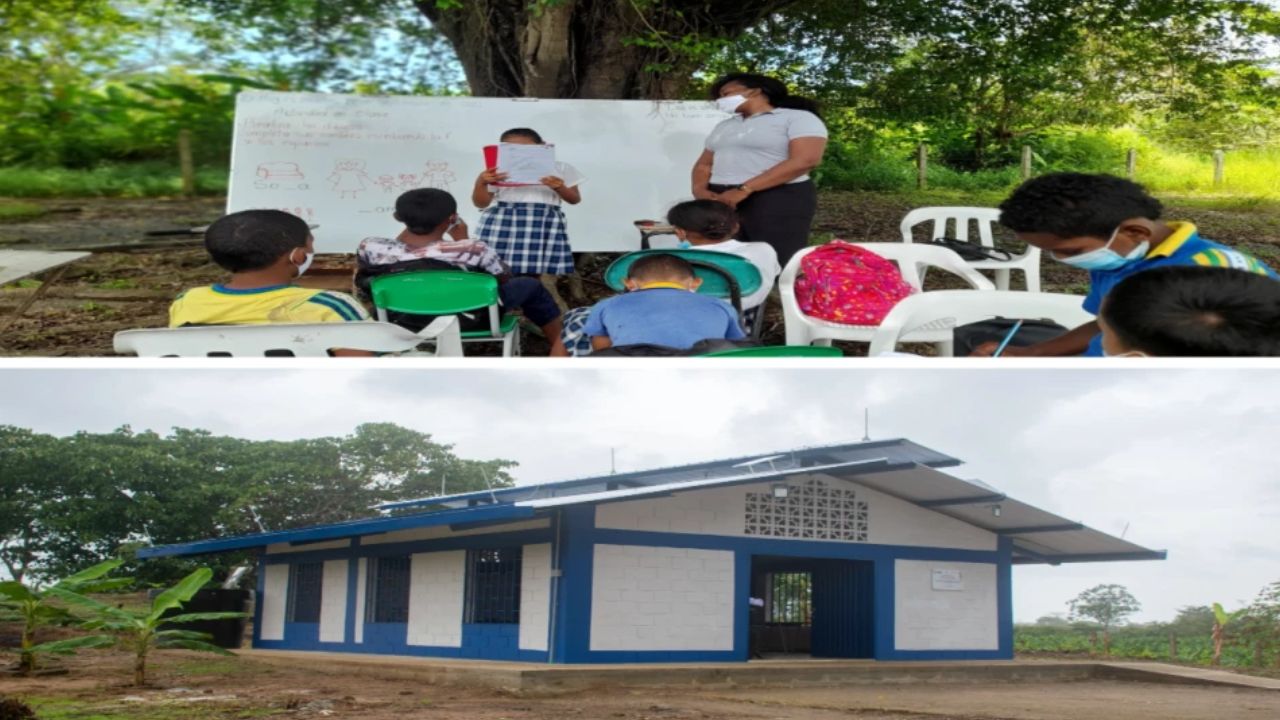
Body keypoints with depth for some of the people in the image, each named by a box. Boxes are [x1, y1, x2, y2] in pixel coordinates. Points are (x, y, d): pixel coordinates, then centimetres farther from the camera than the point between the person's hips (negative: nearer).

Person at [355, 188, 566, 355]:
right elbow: (505, 277, -11)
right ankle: (559, 347, 38)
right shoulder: (473, 250, -32)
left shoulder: (371, 248, -25)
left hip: (404, 323, 3)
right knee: (531, 286, 21)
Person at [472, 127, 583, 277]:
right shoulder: (497, 171, 6)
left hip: (545, 224, 0)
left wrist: (559, 188, -11)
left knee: (542, 273, -5)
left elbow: (575, 199, 9)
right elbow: (481, 203, 6)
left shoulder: (559, 168, 8)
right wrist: (481, 183, -13)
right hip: (503, 223, 0)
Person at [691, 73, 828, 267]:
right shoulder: (724, 126, 24)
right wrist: (699, 190, -1)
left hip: (777, 200, -6)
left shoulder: (798, 118, 0)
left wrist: (744, 189, -18)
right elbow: (704, 164, 25)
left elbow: (805, 160, -14)